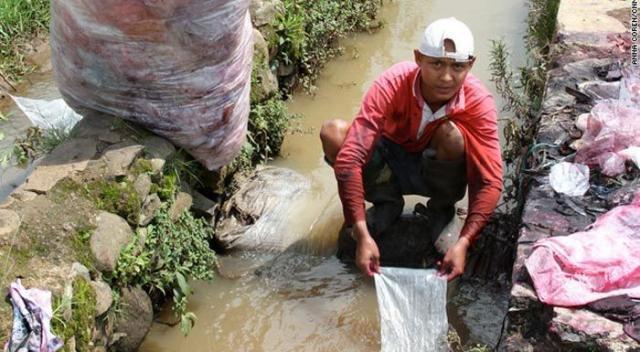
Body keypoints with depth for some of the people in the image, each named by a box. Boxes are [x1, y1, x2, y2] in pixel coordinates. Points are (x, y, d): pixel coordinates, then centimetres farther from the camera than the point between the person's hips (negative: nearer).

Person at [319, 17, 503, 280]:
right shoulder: (391, 85, -31)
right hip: (392, 161, 1)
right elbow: (349, 158, -38)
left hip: (438, 170, 0)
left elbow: (490, 181, -30)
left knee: (451, 134, -35)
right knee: (333, 133, -27)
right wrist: (362, 235, -45)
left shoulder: (478, 101, -28)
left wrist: (463, 243, -44)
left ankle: (441, 210, -3)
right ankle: (387, 203, -1)